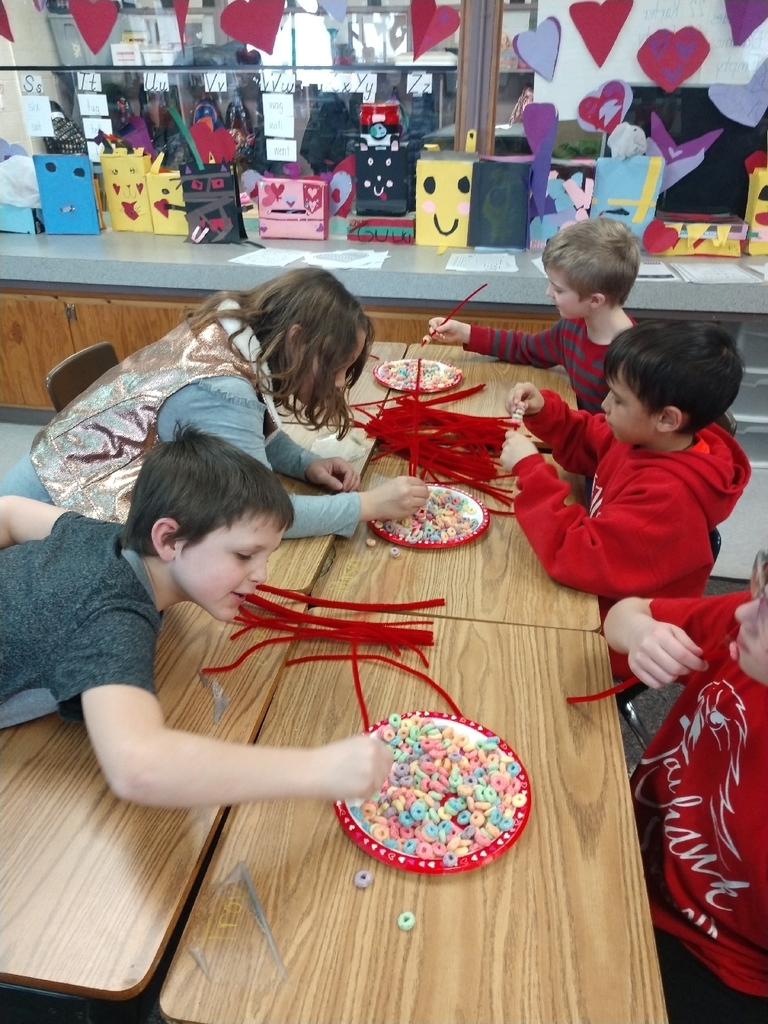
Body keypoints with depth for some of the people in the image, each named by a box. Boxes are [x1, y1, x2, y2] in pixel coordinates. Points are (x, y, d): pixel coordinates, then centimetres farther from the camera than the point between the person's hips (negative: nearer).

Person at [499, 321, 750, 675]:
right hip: (600, 597, 7)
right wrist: (543, 410, -9)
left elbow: (579, 556, -37)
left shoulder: (668, 497, -34)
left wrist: (530, 470, -31)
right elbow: (584, 444, 9)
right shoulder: (644, 439, -8)